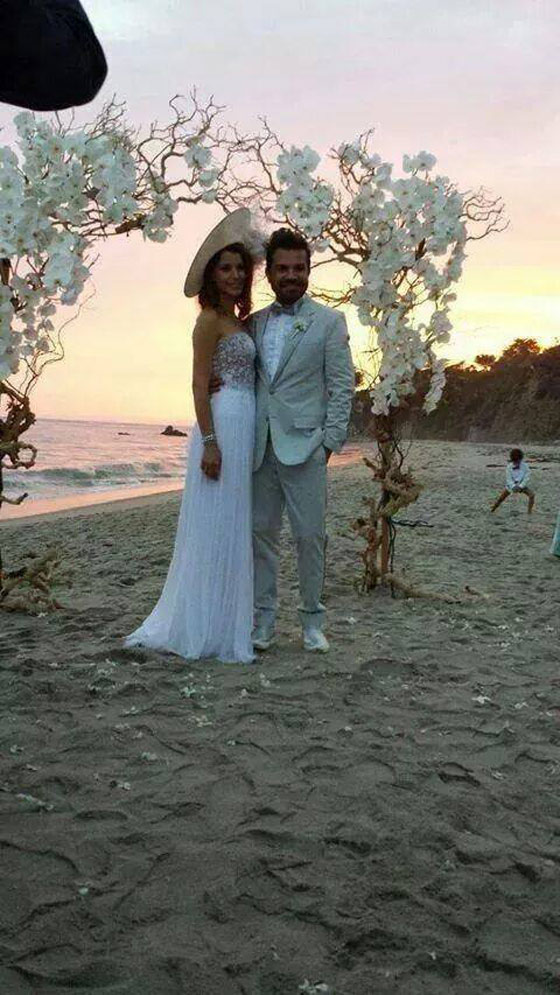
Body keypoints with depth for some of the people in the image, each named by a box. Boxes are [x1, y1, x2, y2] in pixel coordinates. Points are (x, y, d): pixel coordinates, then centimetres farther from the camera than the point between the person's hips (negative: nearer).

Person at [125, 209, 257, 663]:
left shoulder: (236, 320, 20)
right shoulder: (210, 319, -7)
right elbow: (199, 384, -14)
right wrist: (210, 441, -21)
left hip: (242, 429, 9)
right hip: (223, 426, -9)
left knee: (230, 529, 11)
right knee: (216, 526, -6)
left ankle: (218, 623, 20)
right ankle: (205, 632, 2)